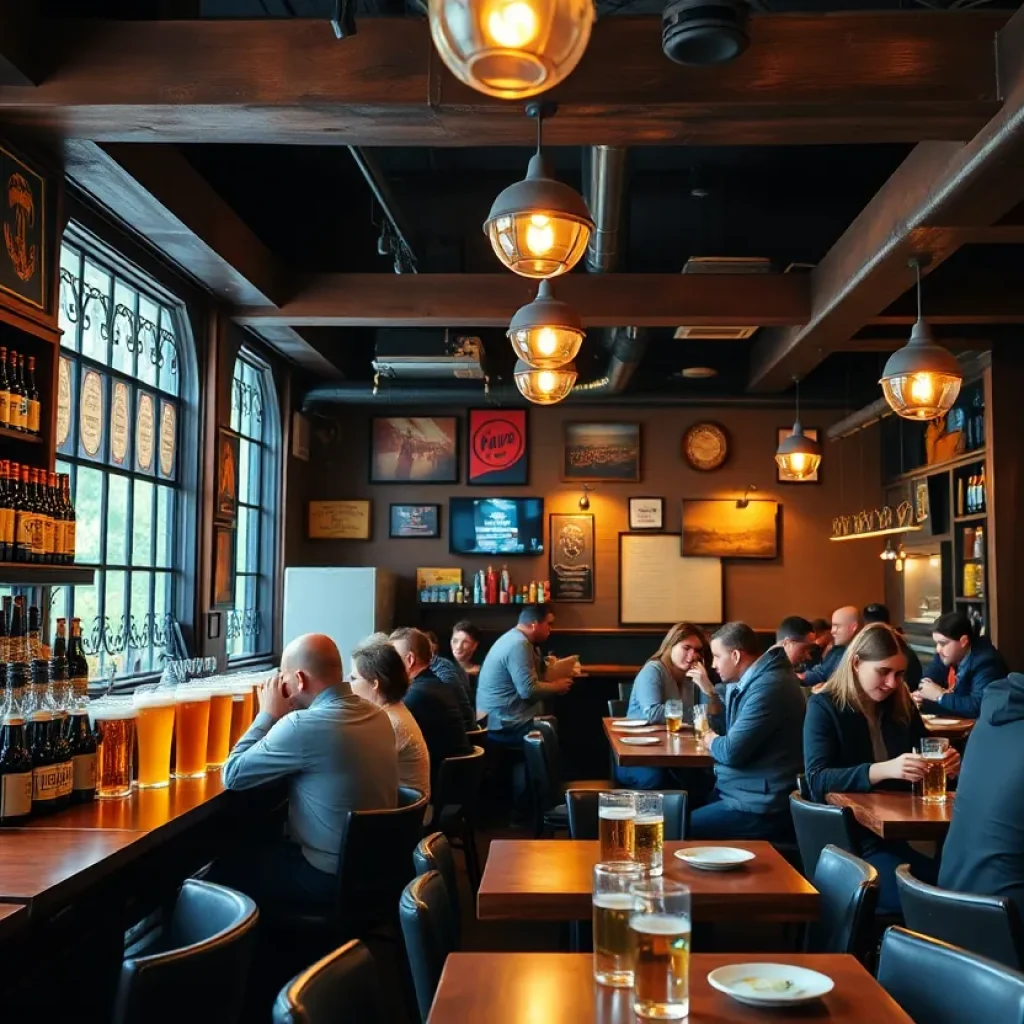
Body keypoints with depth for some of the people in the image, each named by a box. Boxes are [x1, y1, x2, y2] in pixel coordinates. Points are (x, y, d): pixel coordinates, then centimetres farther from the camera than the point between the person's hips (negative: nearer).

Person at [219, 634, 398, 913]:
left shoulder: (304, 725, -26)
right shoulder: (377, 715, -1)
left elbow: (232, 775, -15)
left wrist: (269, 714, -6)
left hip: (329, 877, -8)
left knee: (226, 867, 13)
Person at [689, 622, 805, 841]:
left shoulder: (768, 687, -22)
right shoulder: (752, 680, 11)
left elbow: (731, 751, -24)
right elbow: (729, 731, 19)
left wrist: (711, 740, -2)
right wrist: (709, 692, 8)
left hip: (761, 807, -10)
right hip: (747, 792, 10)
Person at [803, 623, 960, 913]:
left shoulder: (902, 704, 10)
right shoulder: (824, 707, -6)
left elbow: (925, 754, 18)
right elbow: (817, 781, -17)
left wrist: (944, 765, -8)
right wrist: (883, 770, -31)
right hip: (850, 837, -5)